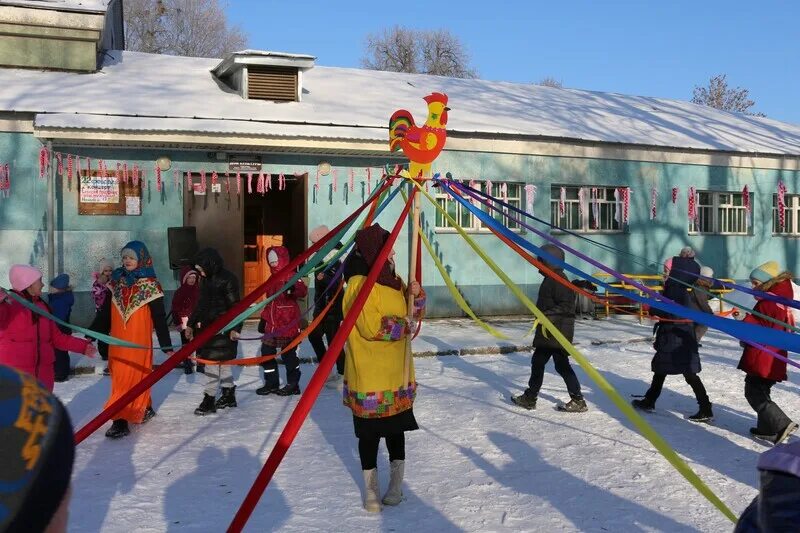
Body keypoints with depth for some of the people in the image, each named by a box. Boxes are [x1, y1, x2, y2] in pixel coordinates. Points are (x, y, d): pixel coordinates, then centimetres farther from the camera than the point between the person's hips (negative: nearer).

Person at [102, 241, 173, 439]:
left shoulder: (150, 285, -7)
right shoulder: (116, 280, 7)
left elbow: (159, 318, -7)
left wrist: (166, 346, -8)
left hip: (139, 341, -6)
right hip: (118, 341, 6)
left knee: (131, 377, -8)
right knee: (120, 376, 11)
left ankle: (121, 421, -6)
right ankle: (144, 409, 27)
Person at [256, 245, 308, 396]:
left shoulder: (291, 276, -9)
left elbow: (303, 291, -28)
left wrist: (294, 289, -50)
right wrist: (263, 319, 22)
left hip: (288, 324, -8)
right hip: (272, 324, 8)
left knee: (288, 354, -2)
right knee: (266, 352, 11)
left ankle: (293, 385, 10)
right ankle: (271, 383, 22)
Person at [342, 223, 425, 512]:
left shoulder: (394, 281, 9)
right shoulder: (359, 284, -16)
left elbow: (411, 314, 19)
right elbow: (371, 326, -22)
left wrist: (417, 295, -2)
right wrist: (403, 326, -9)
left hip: (398, 375, 7)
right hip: (370, 377, -7)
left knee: (396, 429, 15)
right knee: (370, 433, 8)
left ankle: (396, 483, 30)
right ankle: (371, 488, 23)